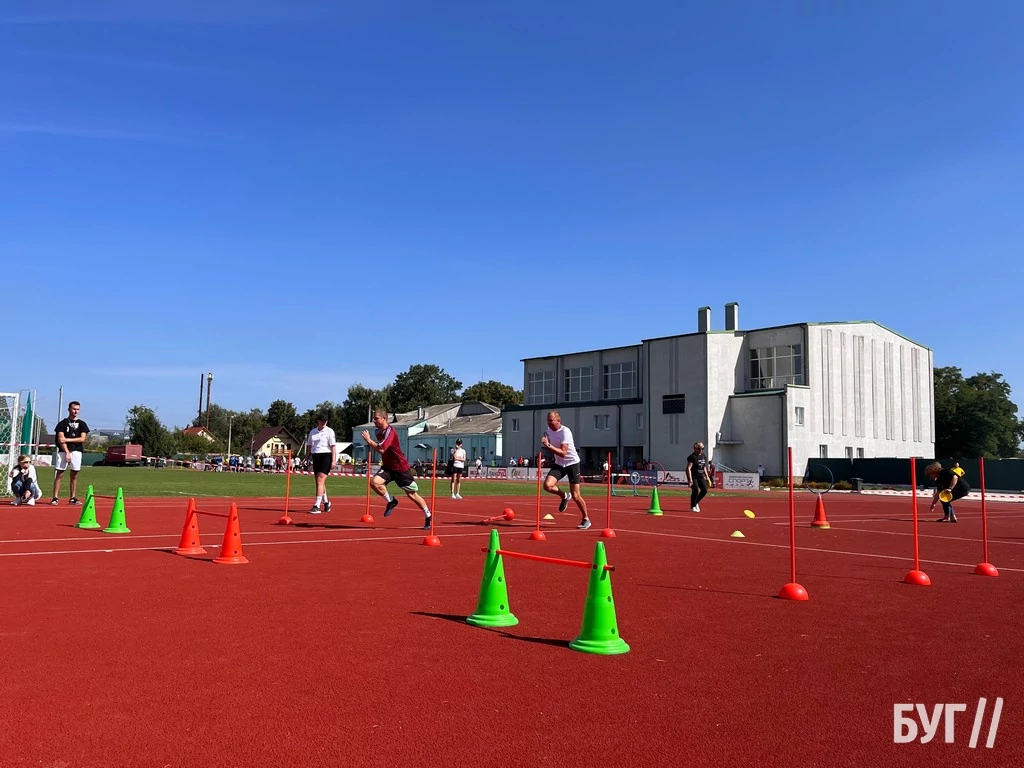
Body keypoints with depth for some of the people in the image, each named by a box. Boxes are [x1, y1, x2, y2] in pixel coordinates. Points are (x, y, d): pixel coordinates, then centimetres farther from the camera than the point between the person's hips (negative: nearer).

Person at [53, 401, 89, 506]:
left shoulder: (82, 424, 11)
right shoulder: (62, 423, 5)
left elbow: (82, 439, 1)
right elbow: (60, 439, -5)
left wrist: (68, 439, -9)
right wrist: (67, 452, -14)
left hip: (76, 451, 2)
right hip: (63, 451, -2)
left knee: (74, 475, 5)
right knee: (59, 474, -4)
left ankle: (73, 498, 10)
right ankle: (55, 498, -3)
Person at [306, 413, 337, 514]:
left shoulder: (329, 431, -2)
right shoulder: (312, 432, 13)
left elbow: (333, 446, -6)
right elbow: (309, 446, 18)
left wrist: (333, 460, -13)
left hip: (326, 456, -6)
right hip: (315, 457, 6)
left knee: (320, 481, -15)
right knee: (319, 482, 12)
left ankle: (317, 506, -19)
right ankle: (326, 502, 29)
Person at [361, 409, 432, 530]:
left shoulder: (390, 432, -21)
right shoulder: (378, 432, 5)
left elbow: (381, 449, -32)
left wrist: (368, 440, -20)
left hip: (401, 468, -7)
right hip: (388, 467, 7)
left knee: (412, 495, 2)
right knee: (374, 482, -21)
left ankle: (428, 517, 20)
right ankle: (391, 501, 2)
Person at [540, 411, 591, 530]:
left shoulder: (565, 431, -21)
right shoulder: (548, 431, 1)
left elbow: (563, 453, -28)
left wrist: (548, 445, -34)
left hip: (572, 463, -6)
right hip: (559, 464, 6)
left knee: (575, 496, -5)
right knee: (547, 485, -19)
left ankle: (586, 519, 16)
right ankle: (564, 496, 12)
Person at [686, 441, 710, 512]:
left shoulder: (704, 456, 10)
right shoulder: (692, 457, -13)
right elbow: (688, 468, -19)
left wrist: (707, 477, 14)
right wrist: (690, 479, -26)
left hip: (700, 475, 7)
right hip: (693, 476, -7)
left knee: (704, 490, -1)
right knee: (695, 490, -14)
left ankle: (696, 502, 22)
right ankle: (693, 507, 1)